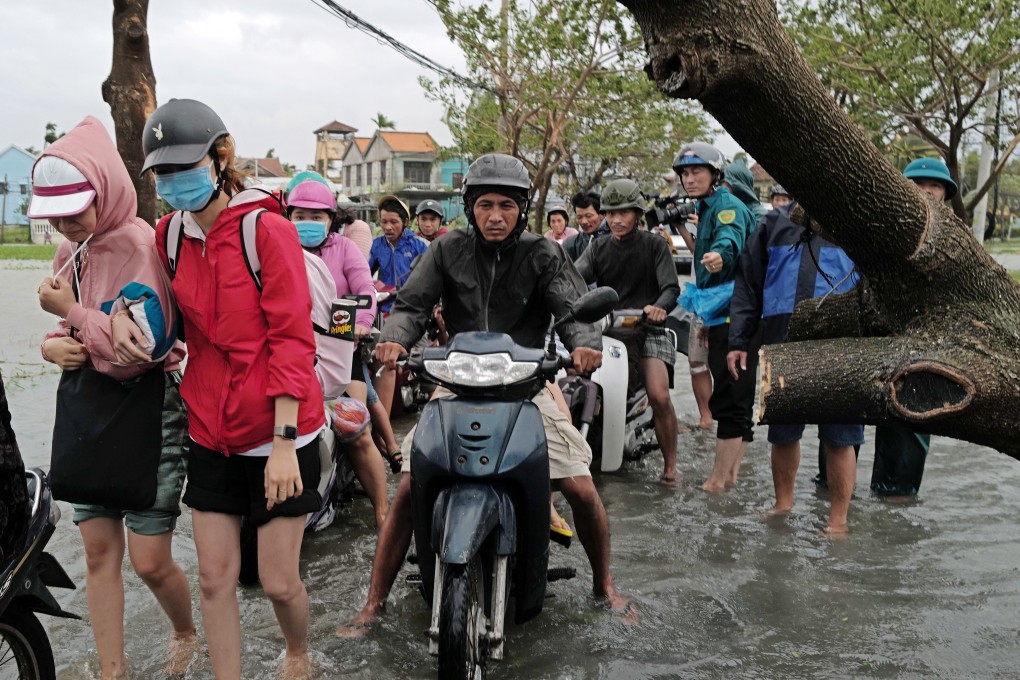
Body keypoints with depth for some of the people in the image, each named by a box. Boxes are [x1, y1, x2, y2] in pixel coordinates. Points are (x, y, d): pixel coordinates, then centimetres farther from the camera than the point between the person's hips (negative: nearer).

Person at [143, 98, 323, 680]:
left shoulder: (268, 228, -12)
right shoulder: (170, 235, 5)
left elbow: (291, 339, -15)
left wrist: (284, 441, -19)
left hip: (277, 434, -5)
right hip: (212, 435, 5)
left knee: (279, 581, 5)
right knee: (215, 578, 8)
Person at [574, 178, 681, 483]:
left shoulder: (654, 245, 4)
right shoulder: (598, 248, 12)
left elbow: (671, 287, -6)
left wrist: (659, 306, -29)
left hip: (647, 329, -2)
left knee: (660, 397, -20)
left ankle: (670, 466, -6)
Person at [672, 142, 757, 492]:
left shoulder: (727, 206, -9)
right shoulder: (706, 208, 22)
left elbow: (730, 239, -34)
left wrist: (719, 256, -56)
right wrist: (705, 319, 30)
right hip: (721, 319, 11)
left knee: (729, 401, -8)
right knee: (735, 401, 14)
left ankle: (718, 480, -4)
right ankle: (730, 475, 22)